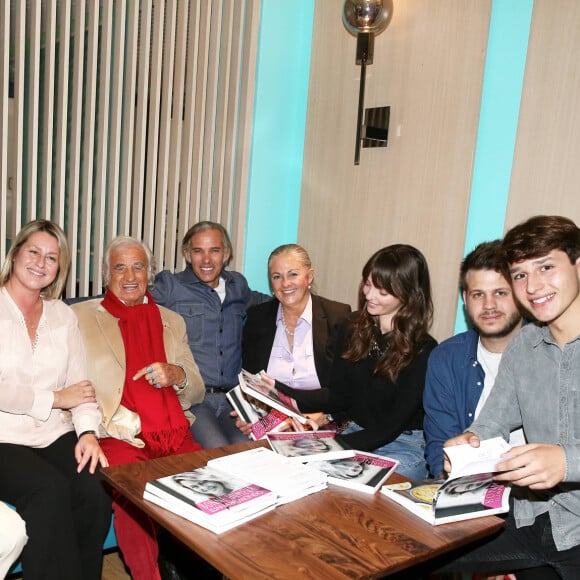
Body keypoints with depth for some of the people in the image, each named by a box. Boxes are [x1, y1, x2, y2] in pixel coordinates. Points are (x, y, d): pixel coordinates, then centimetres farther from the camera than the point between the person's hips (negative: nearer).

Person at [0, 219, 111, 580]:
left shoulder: (63, 316, 14)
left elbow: (80, 382, 6)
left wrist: (88, 431, -10)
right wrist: (55, 398, -8)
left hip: (55, 435, 4)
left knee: (95, 489, -23)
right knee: (51, 488, -30)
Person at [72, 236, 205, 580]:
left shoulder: (172, 321, 19)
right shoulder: (81, 316, 10)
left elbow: (197, 391, 17)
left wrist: (176, 375, -6)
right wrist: (117, 420, -15)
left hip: (175, 435, 3)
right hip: (119, 437, -3)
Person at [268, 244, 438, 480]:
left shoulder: (422, 350, -14)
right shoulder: (355, 329, 3)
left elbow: (393, 424, -14)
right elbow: (338, 397, 4)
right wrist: (282, 393, -10)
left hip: (404, 447, -4)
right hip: (356, 433, 5)